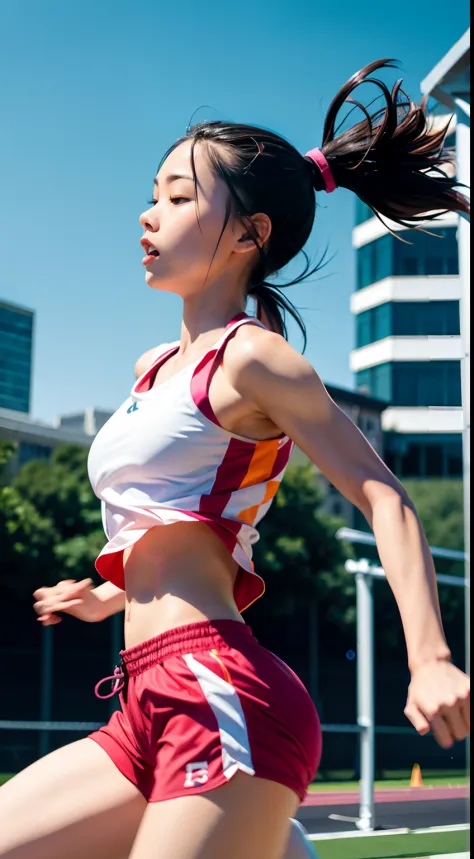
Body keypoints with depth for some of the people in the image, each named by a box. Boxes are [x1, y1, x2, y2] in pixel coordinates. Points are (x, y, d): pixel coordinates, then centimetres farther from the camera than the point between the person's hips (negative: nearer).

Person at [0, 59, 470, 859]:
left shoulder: (248, 357, -5)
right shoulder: (157, 367, 19)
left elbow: (383, 499, -11)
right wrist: (119, 591, 38)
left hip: (222, 695, -9)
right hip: (149, 716, 9)